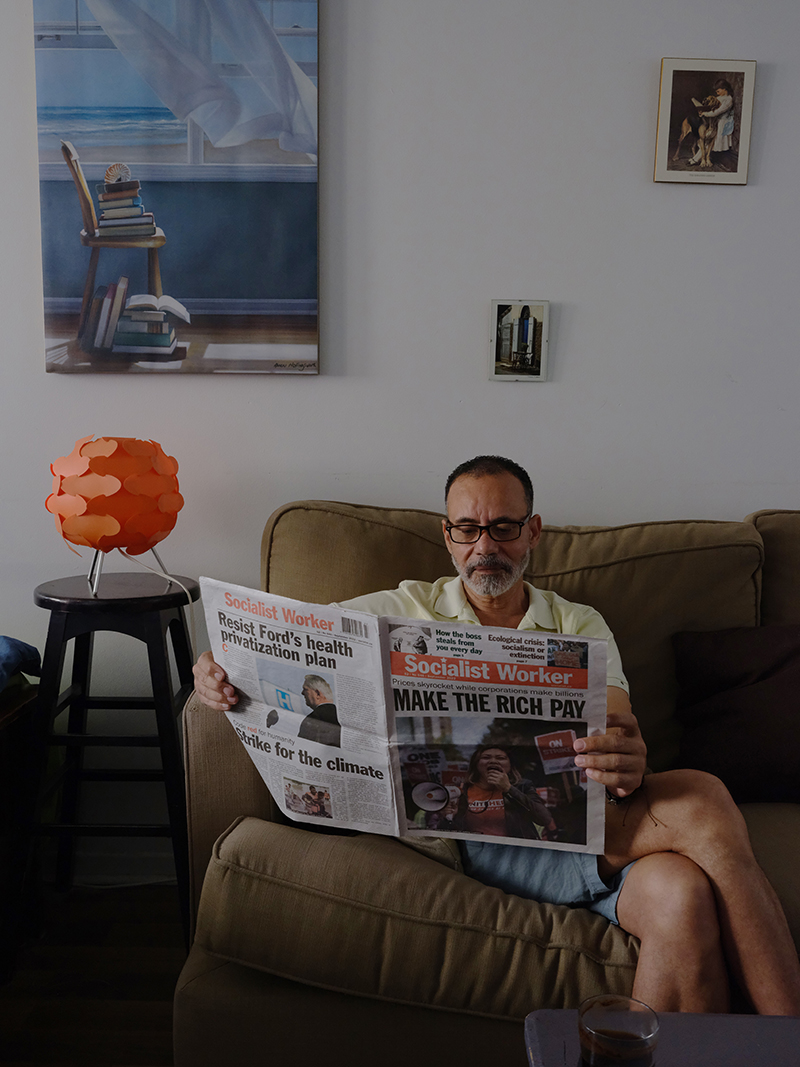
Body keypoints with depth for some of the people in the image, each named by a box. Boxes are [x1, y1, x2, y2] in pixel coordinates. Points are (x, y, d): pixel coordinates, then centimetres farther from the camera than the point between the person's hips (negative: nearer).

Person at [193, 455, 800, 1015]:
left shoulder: (580, 626, 21)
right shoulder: (405, 611, 18)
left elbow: (622, 730, 4)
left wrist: (629, 761, -23)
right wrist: (222, 668, -13)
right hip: (480, 828, -3)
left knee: (682, 895, -35)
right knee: (702, 802, -27)